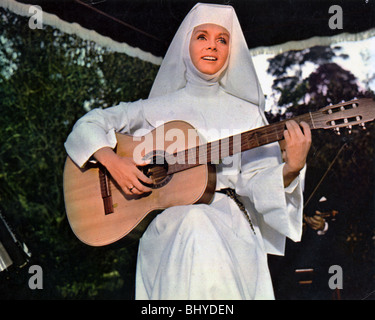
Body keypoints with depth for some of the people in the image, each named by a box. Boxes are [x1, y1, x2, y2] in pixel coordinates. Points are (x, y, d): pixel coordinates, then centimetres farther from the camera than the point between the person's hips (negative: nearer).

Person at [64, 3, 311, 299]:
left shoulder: (247, 113, 13)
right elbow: (89, 123, 11)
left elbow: (257, 181, 5)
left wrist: (290, 169, -16)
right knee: (193, 222, -31)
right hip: (167, 219, 0)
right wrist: (111, 161, -8)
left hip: (229, 222, 1)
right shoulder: (159, 108, 12)